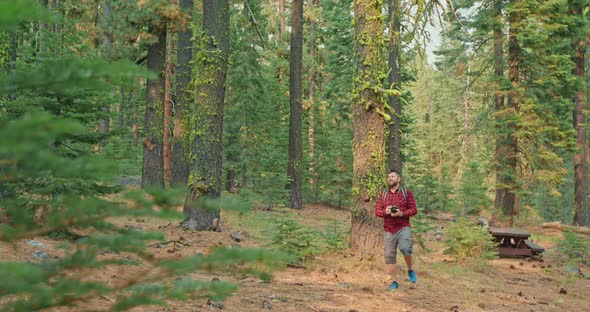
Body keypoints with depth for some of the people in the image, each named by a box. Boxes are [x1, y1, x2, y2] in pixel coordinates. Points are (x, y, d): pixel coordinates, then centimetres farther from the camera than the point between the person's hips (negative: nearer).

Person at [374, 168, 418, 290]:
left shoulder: (407, 193, 3)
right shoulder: (383, 195, 11)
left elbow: (414, 210, -1)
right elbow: (377, 211, 7)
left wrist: (402, 213, -19)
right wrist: (385, 212, -15)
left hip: (403, 227, -3)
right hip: (388, 230, 3)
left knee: (405, 248, -26)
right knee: (389, 256, 2)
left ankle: (410, 270, 1)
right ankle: (394, 282, 13)